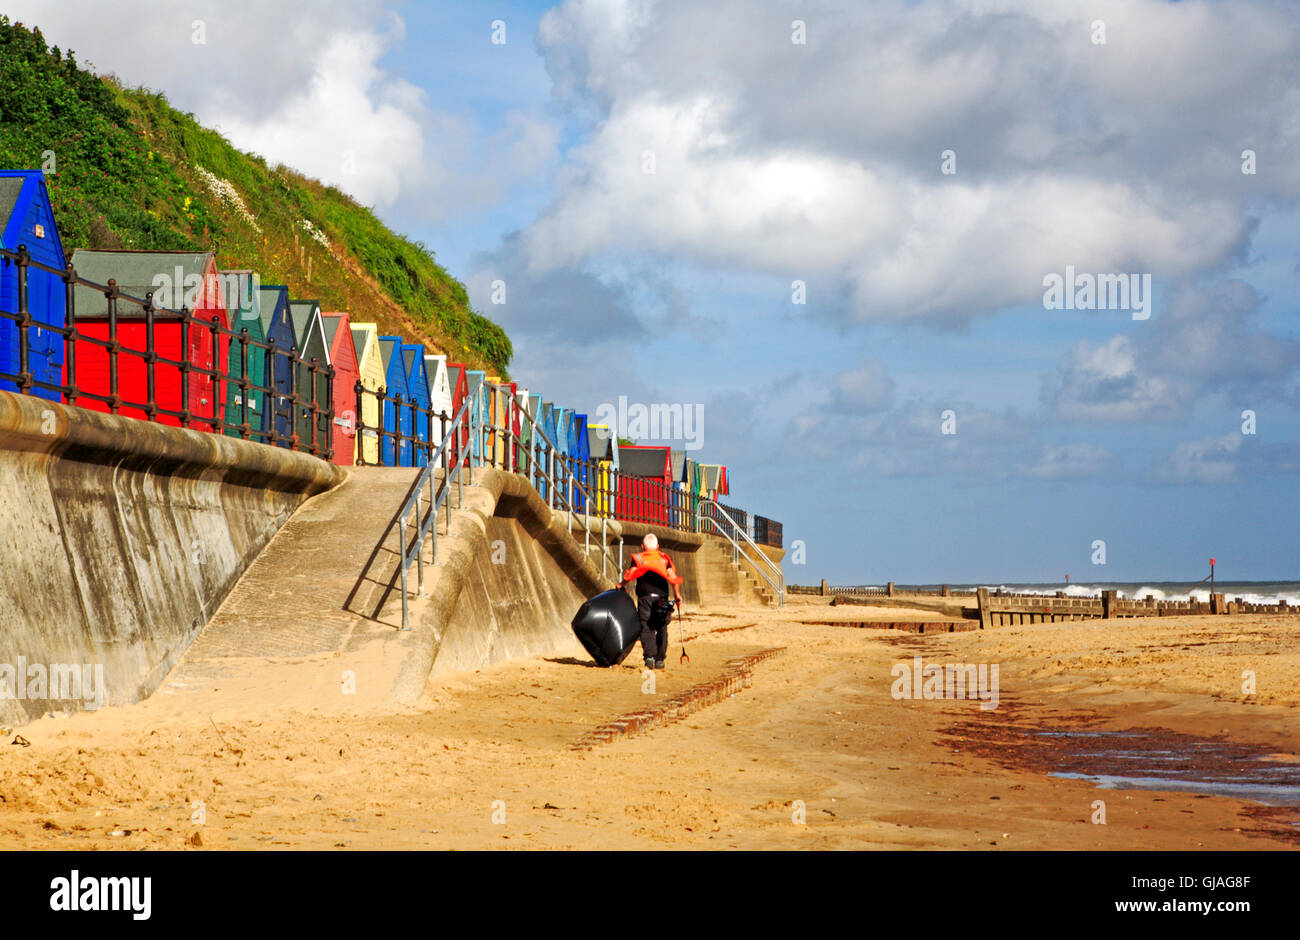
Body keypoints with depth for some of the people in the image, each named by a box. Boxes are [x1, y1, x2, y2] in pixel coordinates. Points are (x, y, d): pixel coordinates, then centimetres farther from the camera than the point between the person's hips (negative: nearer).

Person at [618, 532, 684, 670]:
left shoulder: (638, 558, 8)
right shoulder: (664, 558, 14)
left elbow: (632, 573, -7)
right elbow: (672, 576, 1)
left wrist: (621, 585, 5)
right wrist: (677, 594, 0)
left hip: (645, 598, -2)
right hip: (661, 597, 2)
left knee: (646, 628, -2)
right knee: (661, 629, 10)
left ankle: (650, 656, -19)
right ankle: (660, 659, 11)